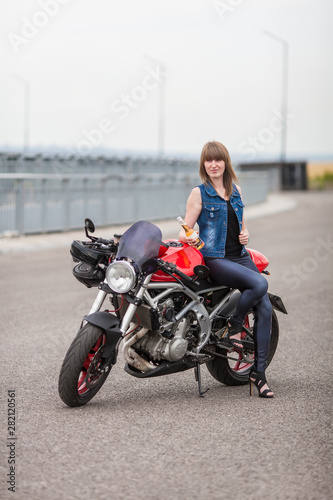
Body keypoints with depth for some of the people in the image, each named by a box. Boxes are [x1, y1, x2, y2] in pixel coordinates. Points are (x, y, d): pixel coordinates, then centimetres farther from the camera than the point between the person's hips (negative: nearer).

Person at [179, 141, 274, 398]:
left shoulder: (236, 190, 15)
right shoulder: (199, 193, 0)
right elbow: (184, 232, -3)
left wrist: (245, 235, 2)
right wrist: (189, 238, -25)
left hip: (241, 256, 6)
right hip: (215, 258, -6)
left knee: (265, 308, -9)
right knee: (259, 284, -30)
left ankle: (259, 371, -3)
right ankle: (234, 324, -3)